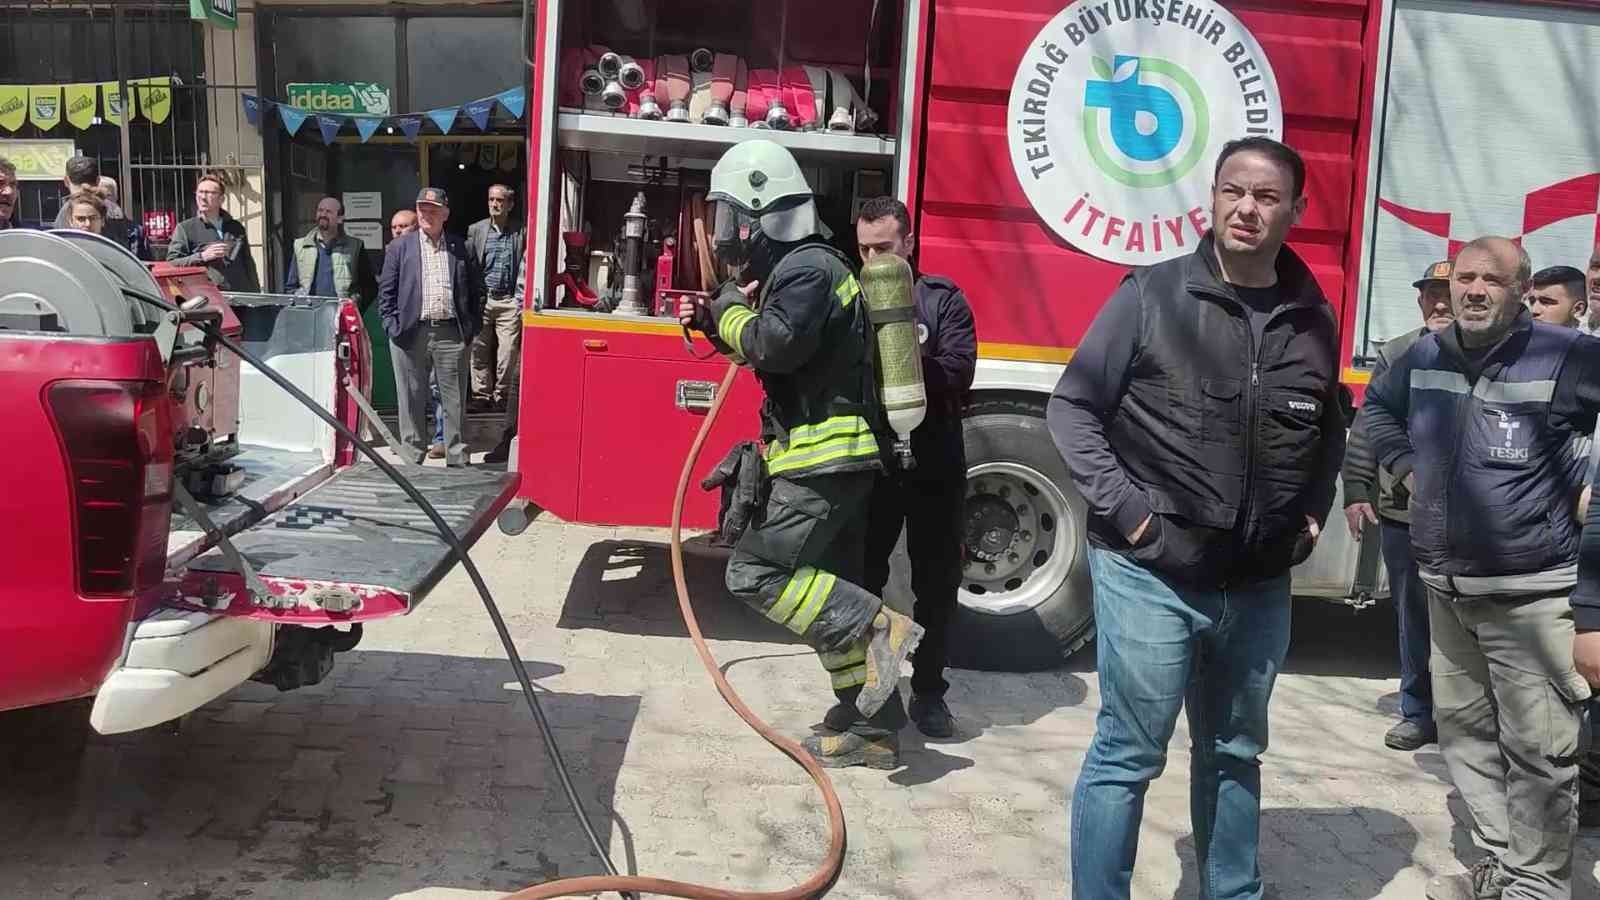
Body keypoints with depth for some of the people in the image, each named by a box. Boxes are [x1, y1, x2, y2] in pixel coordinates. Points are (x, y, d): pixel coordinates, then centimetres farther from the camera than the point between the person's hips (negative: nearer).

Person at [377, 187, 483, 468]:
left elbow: (476, 289, 13)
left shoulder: (460, 248, 11)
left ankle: (457, 460, 14)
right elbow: (386, 291, 6)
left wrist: (472, 326, 5)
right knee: (411, 400, 6)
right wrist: (392, 326, -4)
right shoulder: (399, 247, 8)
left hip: (452, 334, 0)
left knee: (455, 401, 5)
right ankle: (412, 459, 16)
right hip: (411, 334, 0)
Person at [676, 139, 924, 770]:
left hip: (823, 463, -10)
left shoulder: (809, 268, -13)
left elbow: (776, 345, -26)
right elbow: (767, 350, 26)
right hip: (828, 462, 10)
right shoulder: (794, 266, 19)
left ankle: (881, 628, -12)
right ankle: (876, 731, 16)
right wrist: (713, 323, 13)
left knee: (755, 573, -11)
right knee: (831, 591, 11)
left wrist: (730, 308, -7)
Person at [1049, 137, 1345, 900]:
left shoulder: (1314, 320, 6)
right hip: (1150, 575, -5)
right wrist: (1122, 507, -13)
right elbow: (1071, 406, -6)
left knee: (1235, 756, 20)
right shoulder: (1152, 295, -7)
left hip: (1259, 585, 5)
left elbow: (1329, 431, 23)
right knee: (1126, 758, 3)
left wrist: (1313, 514, 11)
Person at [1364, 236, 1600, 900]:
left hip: (1528, 592, -6)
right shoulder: (1425, 356, 6)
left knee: (1537, 748, -1)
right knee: (1463, 729, 16)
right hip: (1444, 585, 7)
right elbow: (1377, 405, 26)